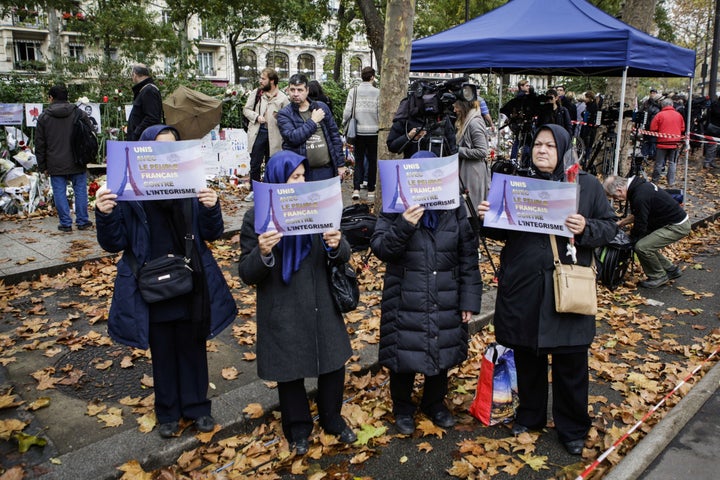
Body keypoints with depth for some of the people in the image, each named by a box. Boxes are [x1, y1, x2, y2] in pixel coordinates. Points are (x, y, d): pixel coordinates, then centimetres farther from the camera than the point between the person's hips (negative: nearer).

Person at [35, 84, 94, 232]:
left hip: (55, 164, -1)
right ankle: (82, 221, 13)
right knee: (80, 191, 8)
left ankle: (65, 223, 7)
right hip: (77, 164, 1)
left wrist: (42, 166, 10)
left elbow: (40, 144, 4)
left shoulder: (44, 117, 1)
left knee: (59, 193, 5)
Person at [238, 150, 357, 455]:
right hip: (282, 313, -2)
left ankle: (332, 418, 41)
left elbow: (342, 257, 2)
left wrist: (337, 245, -22)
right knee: (289, 373, 13)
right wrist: (263, 254, -30)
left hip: (321, 308, 3)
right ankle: (298, 429, 38)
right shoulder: (256, 218, -9)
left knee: (333, 365, 14)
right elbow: (247, 275, -9)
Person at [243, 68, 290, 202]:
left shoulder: (282, 98, -4)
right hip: (258, 133, 2)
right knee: (255, 164, 6)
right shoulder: (256, 93, 5)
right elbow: (246, 109, 7)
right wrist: (256, 117, -10)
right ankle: (253, 190, 18)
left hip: (273, 135, -2)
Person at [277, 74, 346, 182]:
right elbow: (293, 138, -17)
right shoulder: (284, 114, -1)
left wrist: (340, 164, 6)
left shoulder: (322, 107, 6)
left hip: (326, 169, 2)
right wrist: (313, 121, -11)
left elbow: (334, 136, 9)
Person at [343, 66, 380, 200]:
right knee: (372, 161, 9)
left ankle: (356, 189, -2)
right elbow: (380, 113, -6)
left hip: (359, 131, 1)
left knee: (359, 160, 9)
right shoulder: (377, 92, -6)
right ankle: (371, 190, 13)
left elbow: (347, 112, -4)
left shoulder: (354, 91, -1)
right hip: (373, 131, -1)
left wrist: (344, 124, 12)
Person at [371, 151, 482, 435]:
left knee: (442, 354, 16)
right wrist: (404, 225, -29)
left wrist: (469, 300, 0)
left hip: (445, 303, 2)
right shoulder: (396, 210, -5)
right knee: (403, 357, 8)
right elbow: (379, 248, -13)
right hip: (405, 303, -2)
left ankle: (435, 403, 42)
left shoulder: (455, 211, 1)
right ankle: (402, 408, 34)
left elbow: (468, 259, 3)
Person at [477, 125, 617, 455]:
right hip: (523, 287, 2)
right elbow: (503, 232, 10)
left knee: (570, 363, 8)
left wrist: (585, 228, -19)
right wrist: (486, 218, -10)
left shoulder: (587, 185, 1)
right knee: (527, 357, 15)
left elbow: (609, 226, 1)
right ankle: (530, 415, 37)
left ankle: (572, 428, 29)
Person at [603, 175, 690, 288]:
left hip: (678, 226, -10)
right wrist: (620, 223, 12)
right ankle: (671, 269, 27)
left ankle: (659, 277, 4)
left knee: (641, 247, -18)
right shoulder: (637, 185, 3)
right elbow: (637, 215, 18)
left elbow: (639, 227, -18)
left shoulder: (640, 197, -28)